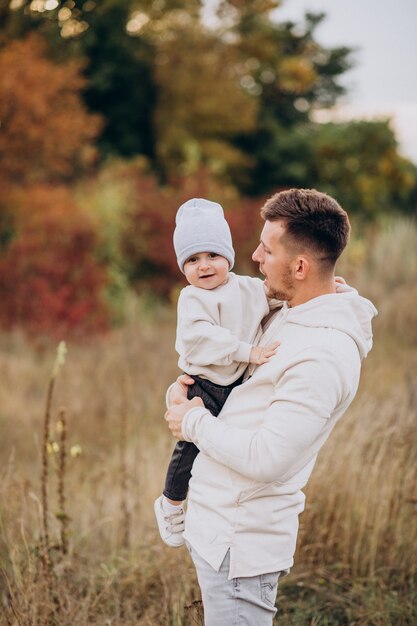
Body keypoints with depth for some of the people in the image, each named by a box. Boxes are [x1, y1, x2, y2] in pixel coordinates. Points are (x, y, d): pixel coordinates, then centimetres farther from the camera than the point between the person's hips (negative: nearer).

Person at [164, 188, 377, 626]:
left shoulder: (322, 356, -24)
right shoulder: (289, 316, 8)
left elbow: (265, 460, -27)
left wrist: (195, 422, -12)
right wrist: (181, 389, 3)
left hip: (238, 540, -10)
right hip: (218, 522, 10)